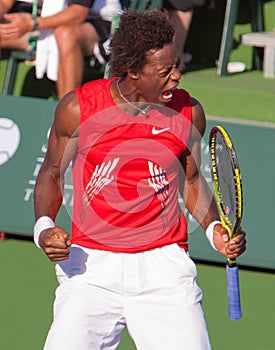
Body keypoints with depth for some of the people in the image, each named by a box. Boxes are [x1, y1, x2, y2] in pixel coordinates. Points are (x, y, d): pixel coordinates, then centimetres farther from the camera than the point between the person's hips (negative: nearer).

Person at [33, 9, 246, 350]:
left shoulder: (189, 113, 0)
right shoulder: (77, 109, -5)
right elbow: (52, 173, 10)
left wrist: (215, 229, -1)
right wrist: (44, 227, -7)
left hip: (164, 266, 1)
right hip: (91, 268, -1)